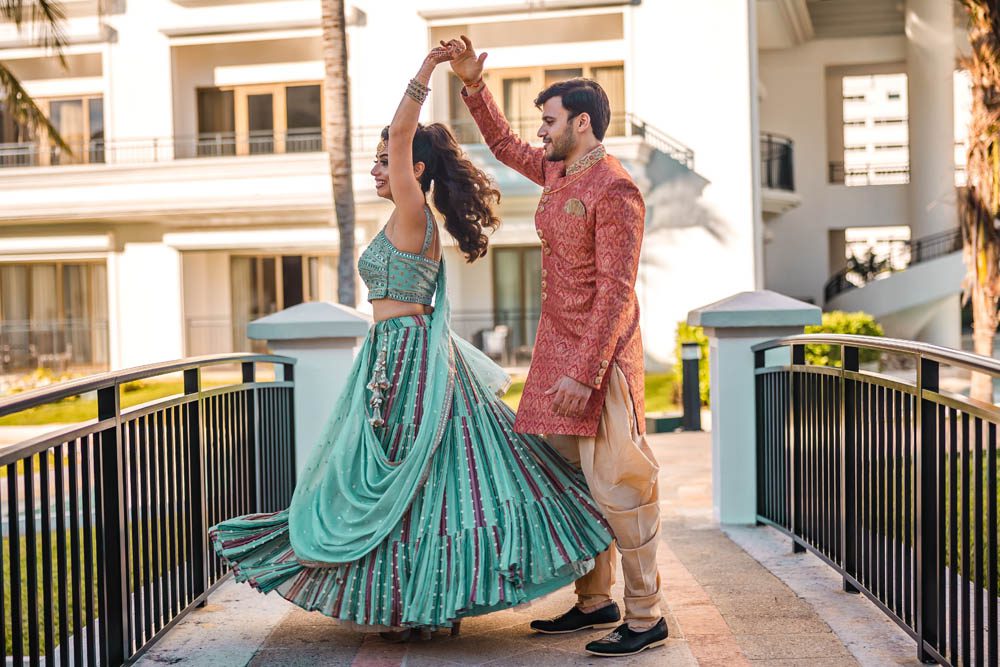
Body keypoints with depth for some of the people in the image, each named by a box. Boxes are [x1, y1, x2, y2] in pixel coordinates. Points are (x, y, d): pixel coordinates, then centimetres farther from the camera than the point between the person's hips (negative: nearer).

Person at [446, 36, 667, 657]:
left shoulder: (614, 191, -16)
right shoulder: (557, 170, 11)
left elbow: (615, 291, -20)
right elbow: (506, 145, 31)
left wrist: (584, 373, -23)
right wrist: (473, 83, 21)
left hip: (600, 353, -9)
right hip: (558, 347, 9)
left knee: (617, 483, -6)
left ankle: (647, 618, 3)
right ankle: (595, 601, 23)